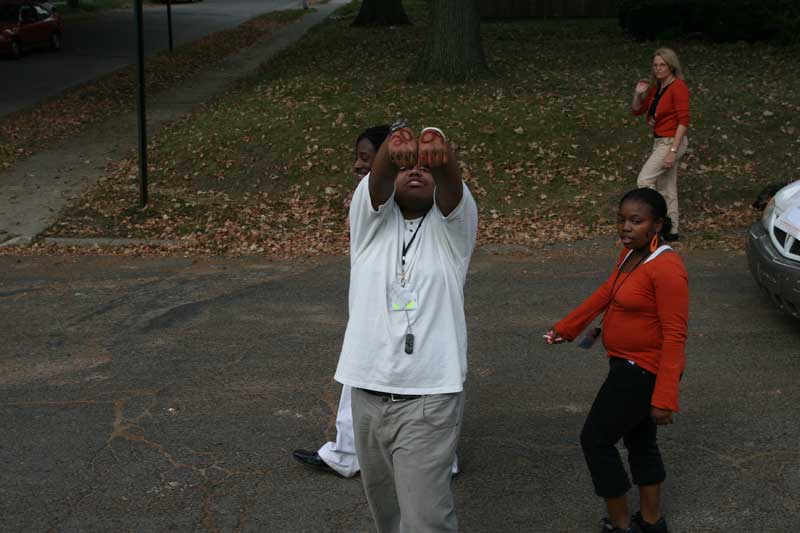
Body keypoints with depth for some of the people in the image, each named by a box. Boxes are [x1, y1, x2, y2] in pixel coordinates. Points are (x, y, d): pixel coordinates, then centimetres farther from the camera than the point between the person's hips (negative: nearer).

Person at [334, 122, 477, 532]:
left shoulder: (451, 225, 4)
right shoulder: (371, 220, 7)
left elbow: (451, 183, -19)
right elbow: (375, 180, -16)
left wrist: (440, 152, -44)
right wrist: (392, 148, -40)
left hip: (430, 398, -3)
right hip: (367, 393, 3)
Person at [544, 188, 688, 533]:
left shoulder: (666, 268, -25)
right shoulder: (631, 254, 3)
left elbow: (675, 336, -26)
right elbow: (605, 293, 18)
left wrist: (664, 397, -27)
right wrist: (566, 328, 25)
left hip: (644, 372, -9)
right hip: (628, 365, 9)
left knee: (595, 440, 0)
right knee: (640, 441, 19)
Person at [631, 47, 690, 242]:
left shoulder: (678, 87, -14)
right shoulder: (656, 87, 11)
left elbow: (683, 121, -19)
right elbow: (637, 110, 18)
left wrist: (673, 150, -24)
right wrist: (638, 94, -2)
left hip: (672, 142, -9)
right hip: (660, 141, 9)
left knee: (644, 180, -14)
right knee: (666, 189, 12)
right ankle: (671, 231, 18)